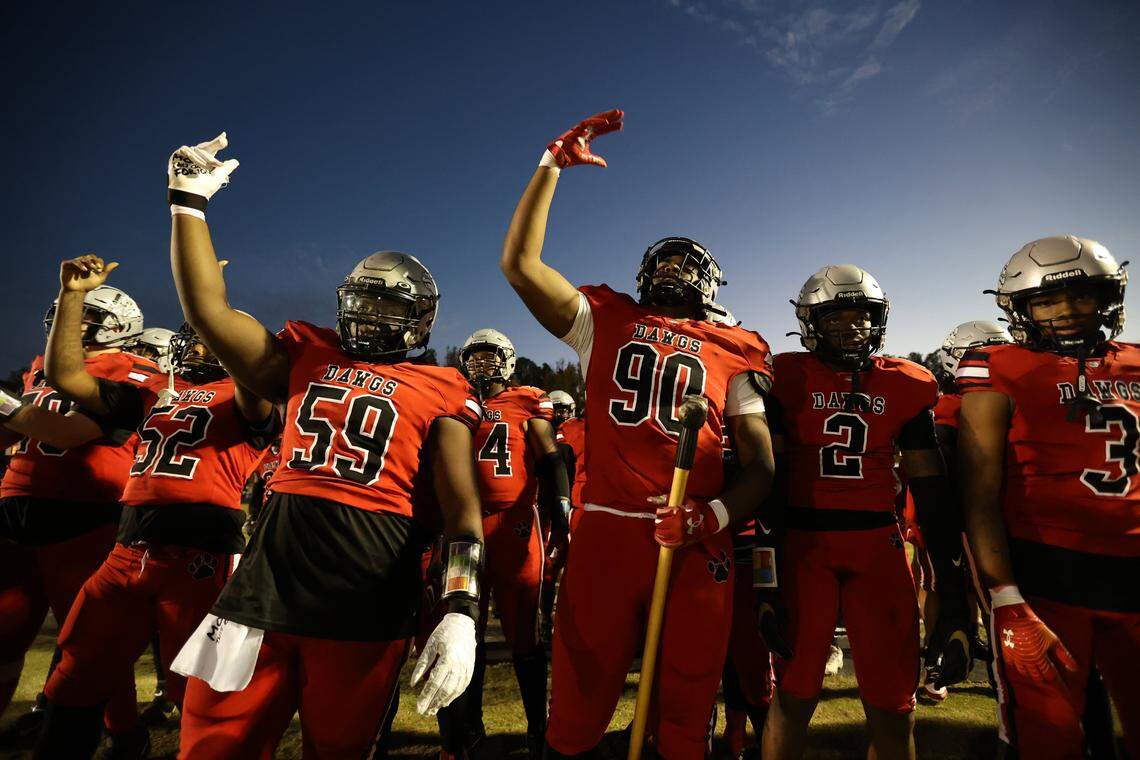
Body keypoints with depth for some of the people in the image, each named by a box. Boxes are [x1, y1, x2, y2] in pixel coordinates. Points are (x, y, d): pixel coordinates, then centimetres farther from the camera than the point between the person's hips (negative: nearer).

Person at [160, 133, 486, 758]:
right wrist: (188, 200, 9)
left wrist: (460, 612, -17)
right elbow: (208, 310, 8)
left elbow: (462, 509, -6)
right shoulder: (306, 360, 14)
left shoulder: (440, 395, 1)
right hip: (263, 585, 3)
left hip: (365, 609, -3)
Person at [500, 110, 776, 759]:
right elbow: (520, 262, 3)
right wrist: (553, 164, 3)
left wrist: (714, 514, -15)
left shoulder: (733, 354, 9)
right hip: (606, 530, 0)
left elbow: (762, 467, 4)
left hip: (696, 541, 1)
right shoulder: (606, 323, 11)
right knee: (580, 704, 13)